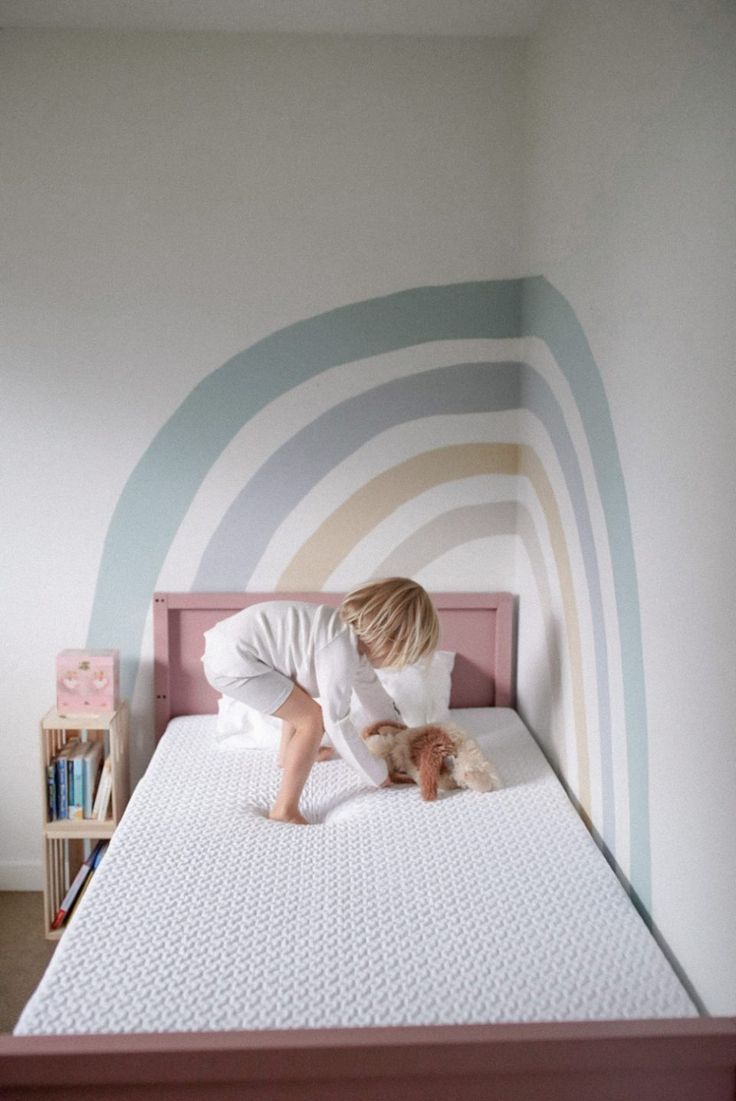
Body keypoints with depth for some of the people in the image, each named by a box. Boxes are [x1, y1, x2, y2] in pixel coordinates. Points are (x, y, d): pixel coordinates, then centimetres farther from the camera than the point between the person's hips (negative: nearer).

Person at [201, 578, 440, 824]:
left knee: (300, 695, 29)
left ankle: (288, 755, 51)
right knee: (312, 719, -9)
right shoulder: (341, 650, -23)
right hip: (231, 662, -10)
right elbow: (337, 723, -17)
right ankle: (284, 811, -1)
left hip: (230, 643, 10)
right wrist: (378, 775, -6)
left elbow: (370, 687, 22)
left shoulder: (357, 636, 6)